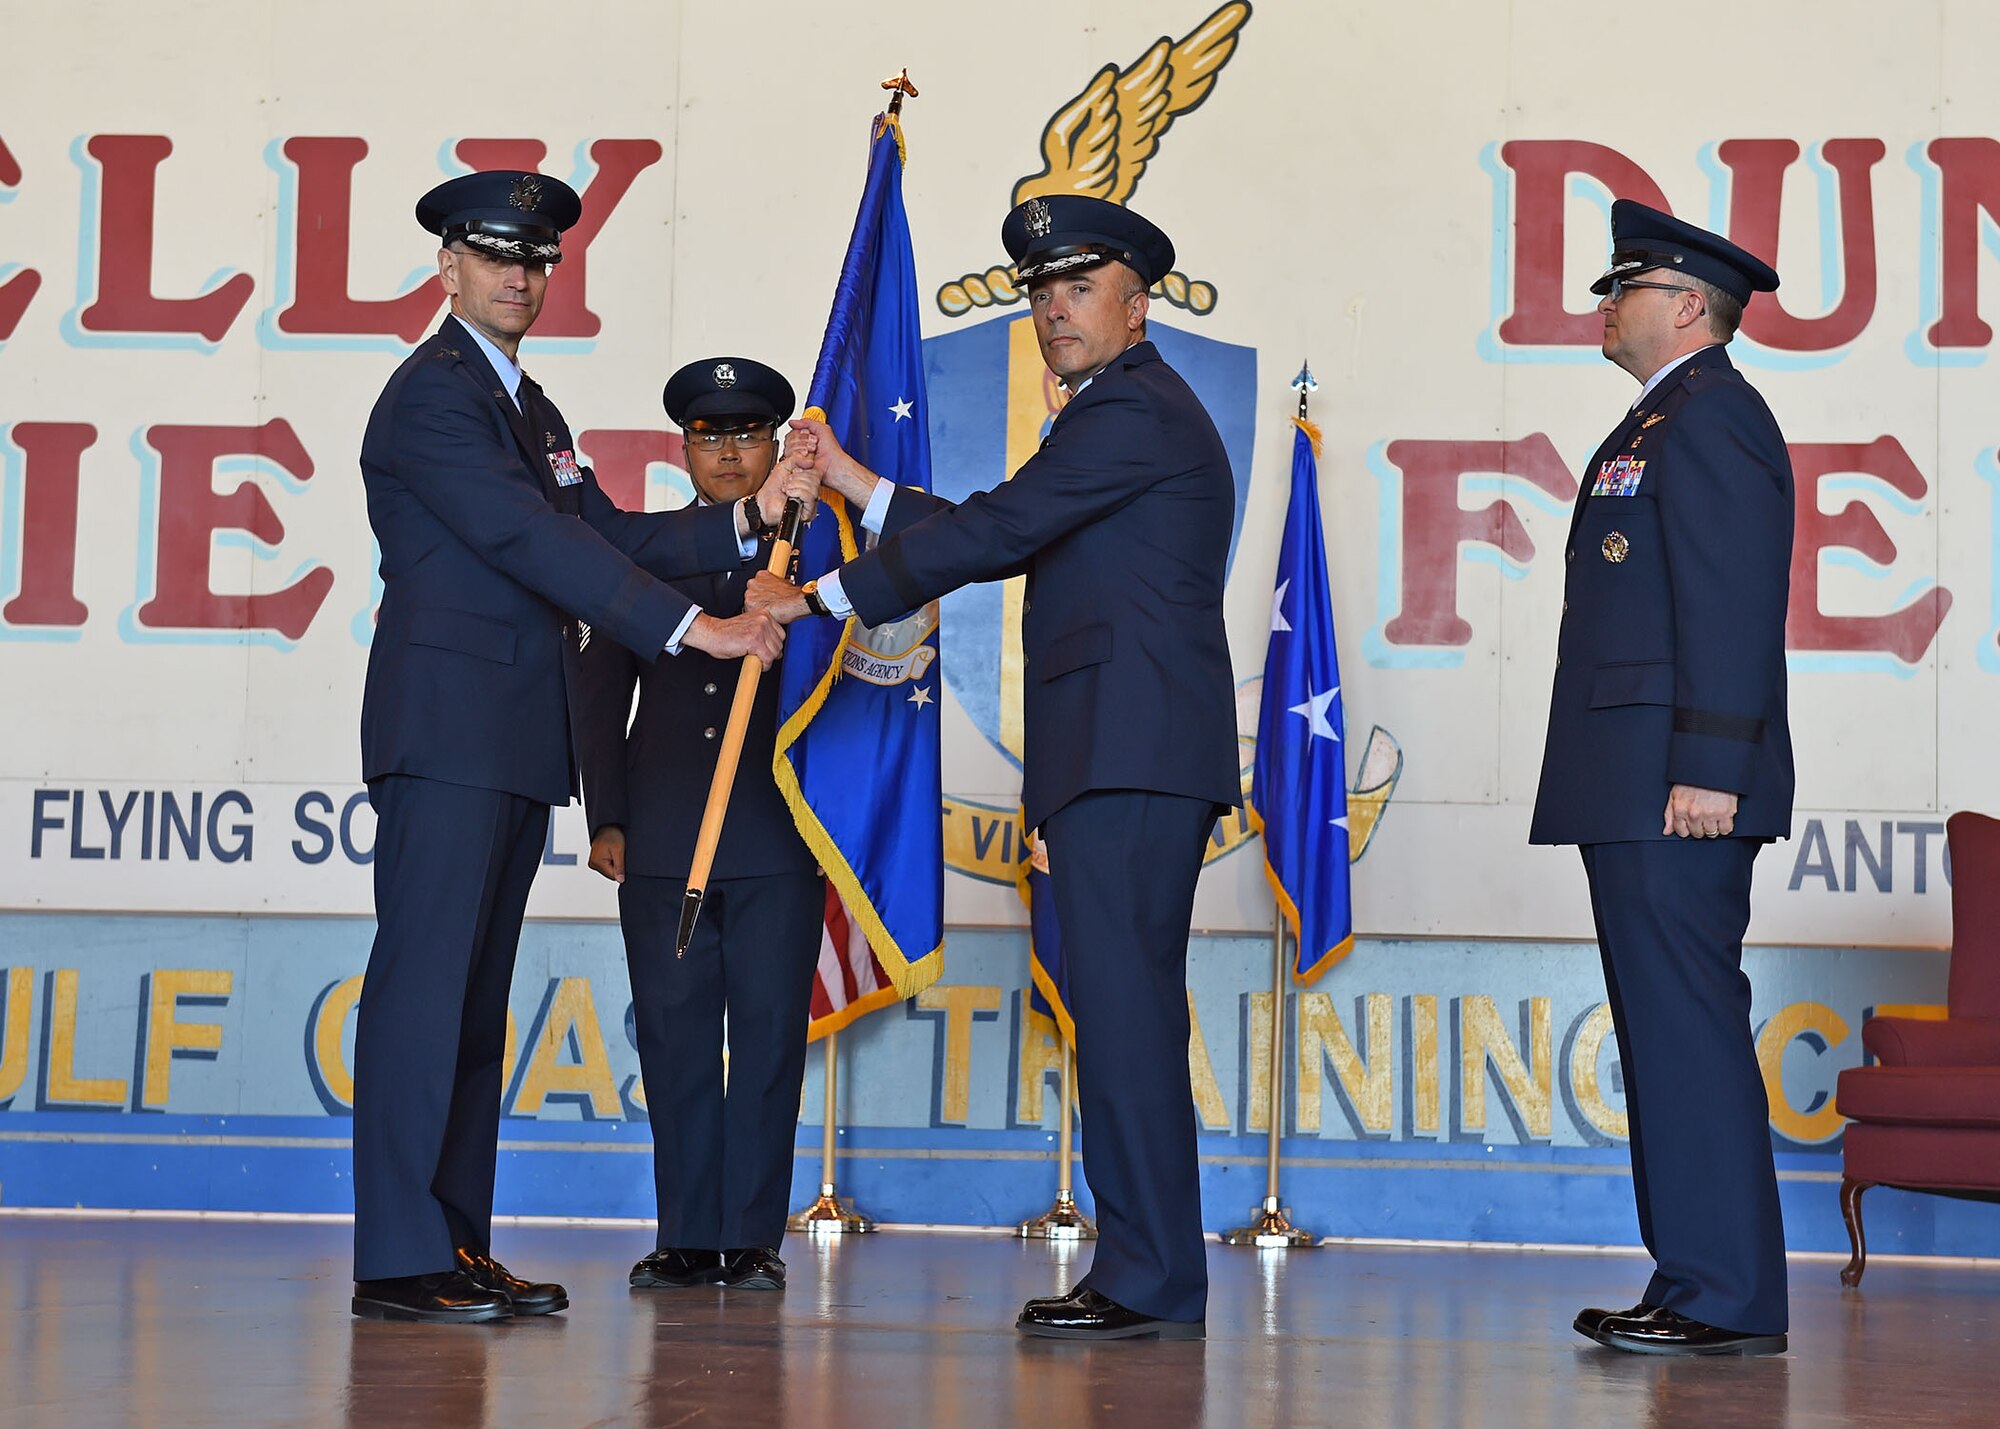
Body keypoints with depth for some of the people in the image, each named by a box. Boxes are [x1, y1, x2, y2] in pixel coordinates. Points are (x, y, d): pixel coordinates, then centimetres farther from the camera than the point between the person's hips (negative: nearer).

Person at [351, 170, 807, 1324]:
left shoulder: (531, 407, 22)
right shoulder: (432, 394, -8)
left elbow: (606, 533, 16)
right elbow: (532, 540, -18)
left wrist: (745, 521, 3)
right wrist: (690, 625, -23)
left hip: (518, 742, 9)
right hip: (446, 728, -9)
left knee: (477, 991, 9)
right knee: (428, 975, -11)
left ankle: (461, 1242, 13)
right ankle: (400, 1260, -12)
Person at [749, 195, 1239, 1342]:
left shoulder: (1132, 410, -8)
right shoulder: (1131, 410, 26)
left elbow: (992, 532, -13)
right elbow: (1004, 540, 26)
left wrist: (822, 597, -8)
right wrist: (861, 487, 23)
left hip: (1129, 752, -11)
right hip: (1125, 762, 11)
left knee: (1124, 1005, -13)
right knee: (1127, 1012, 10)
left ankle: (1154, 1281, -12)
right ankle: (1143, 1275, 12)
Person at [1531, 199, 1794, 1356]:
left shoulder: (1710, 414, -9)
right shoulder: (1662, 422, 24)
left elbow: (1732, 607, -18)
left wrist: (1708, 772, -23)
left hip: (1677, 787, -11)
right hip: (1640, 790, 11)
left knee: (1689, 1030, -10)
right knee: (1667, 1031, 11)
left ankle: (1731, 1301, -7)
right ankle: (1699, 1286, 15)